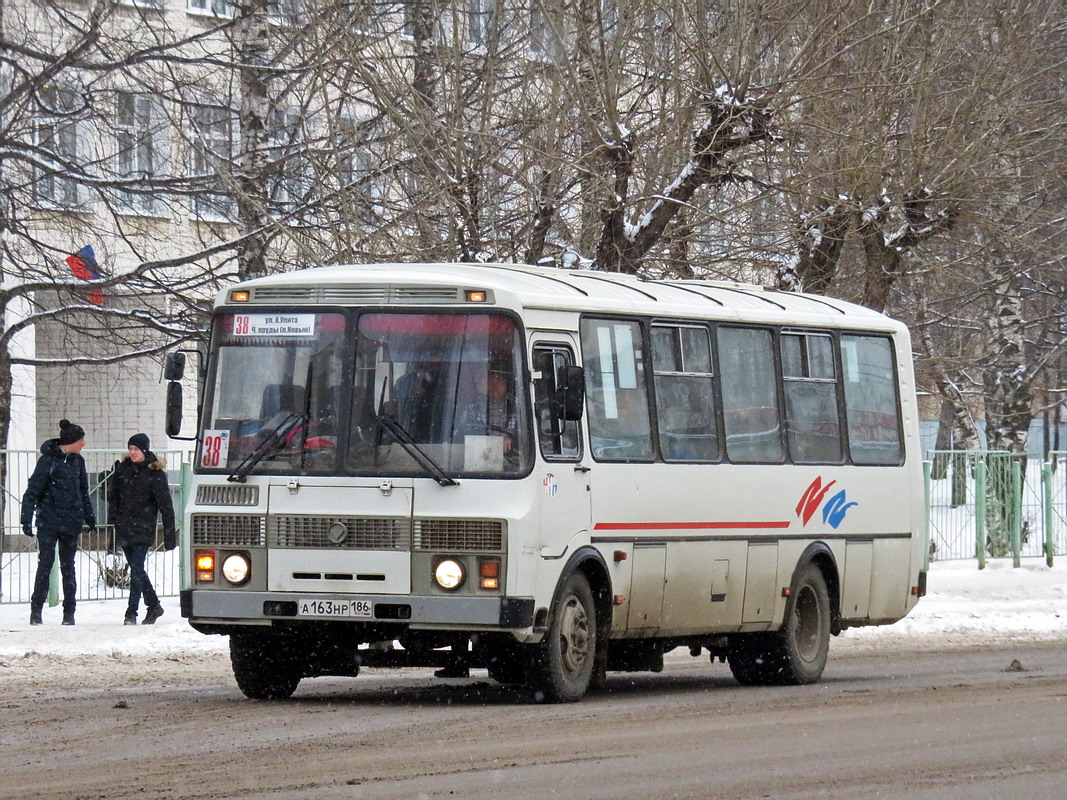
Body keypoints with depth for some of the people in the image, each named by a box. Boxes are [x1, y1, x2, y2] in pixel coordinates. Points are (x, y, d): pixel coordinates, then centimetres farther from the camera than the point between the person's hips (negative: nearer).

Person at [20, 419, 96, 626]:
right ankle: (36, 611, 1)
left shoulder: (77, 461, 9)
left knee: (68, 566, 7)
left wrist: (89, 516, 22)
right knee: (45, 564, -6)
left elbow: (83, 491, 21)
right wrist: (27, 519, -14)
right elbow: (33, 491, -9)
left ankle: (69, 613, 10)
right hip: (48, 522, -5)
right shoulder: (48, 460, -9)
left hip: (71, 523, 5)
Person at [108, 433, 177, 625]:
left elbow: (165, 505, -4)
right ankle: (153, 606, 25)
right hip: (125, 528, 5)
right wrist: (114, 517, 6)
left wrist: (170, 534, -6)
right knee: (136, 569, 11)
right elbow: (113, 494, 18)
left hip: (143, 529, -5)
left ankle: (131, 613, -12)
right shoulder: (123, 469, 7)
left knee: (136, 568, -12)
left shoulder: (155, 474, -6)